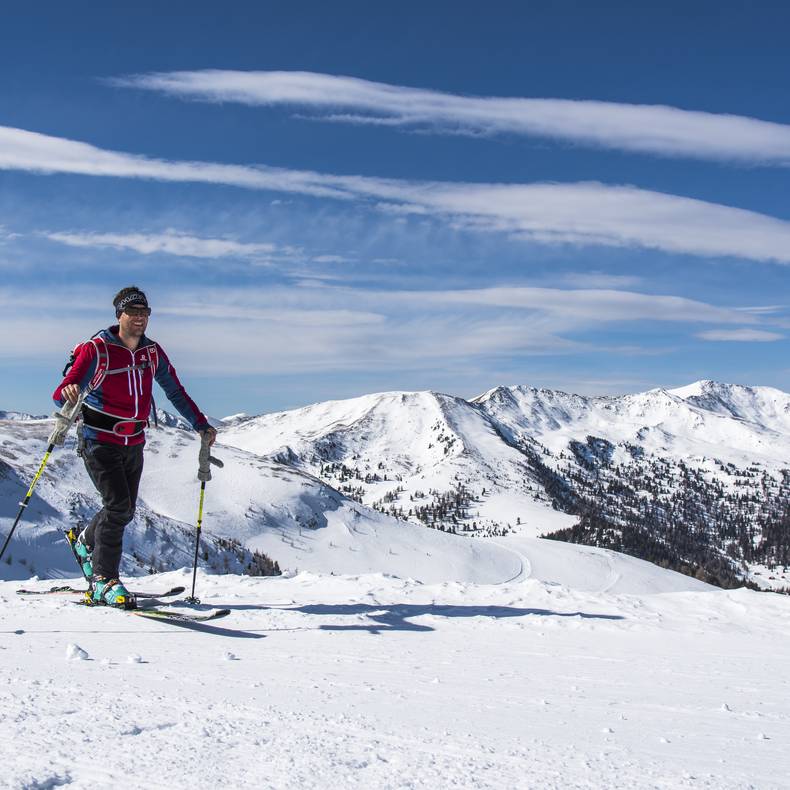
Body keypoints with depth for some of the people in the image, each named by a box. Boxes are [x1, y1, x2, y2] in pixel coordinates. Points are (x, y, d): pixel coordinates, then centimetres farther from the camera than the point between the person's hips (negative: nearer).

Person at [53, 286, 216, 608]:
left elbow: (176, 392, 15)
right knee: (118, 506, -18)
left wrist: (200, 424, 11)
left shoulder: (153, 352, 4)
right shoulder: (96, 349, -12)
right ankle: (105, 580, -5)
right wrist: (67, 393, -41)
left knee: (125, 511, 11)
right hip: (100, 442, -5)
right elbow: (62, 393, -17)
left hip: (134, 445, 6)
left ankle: (87, 542, 41)